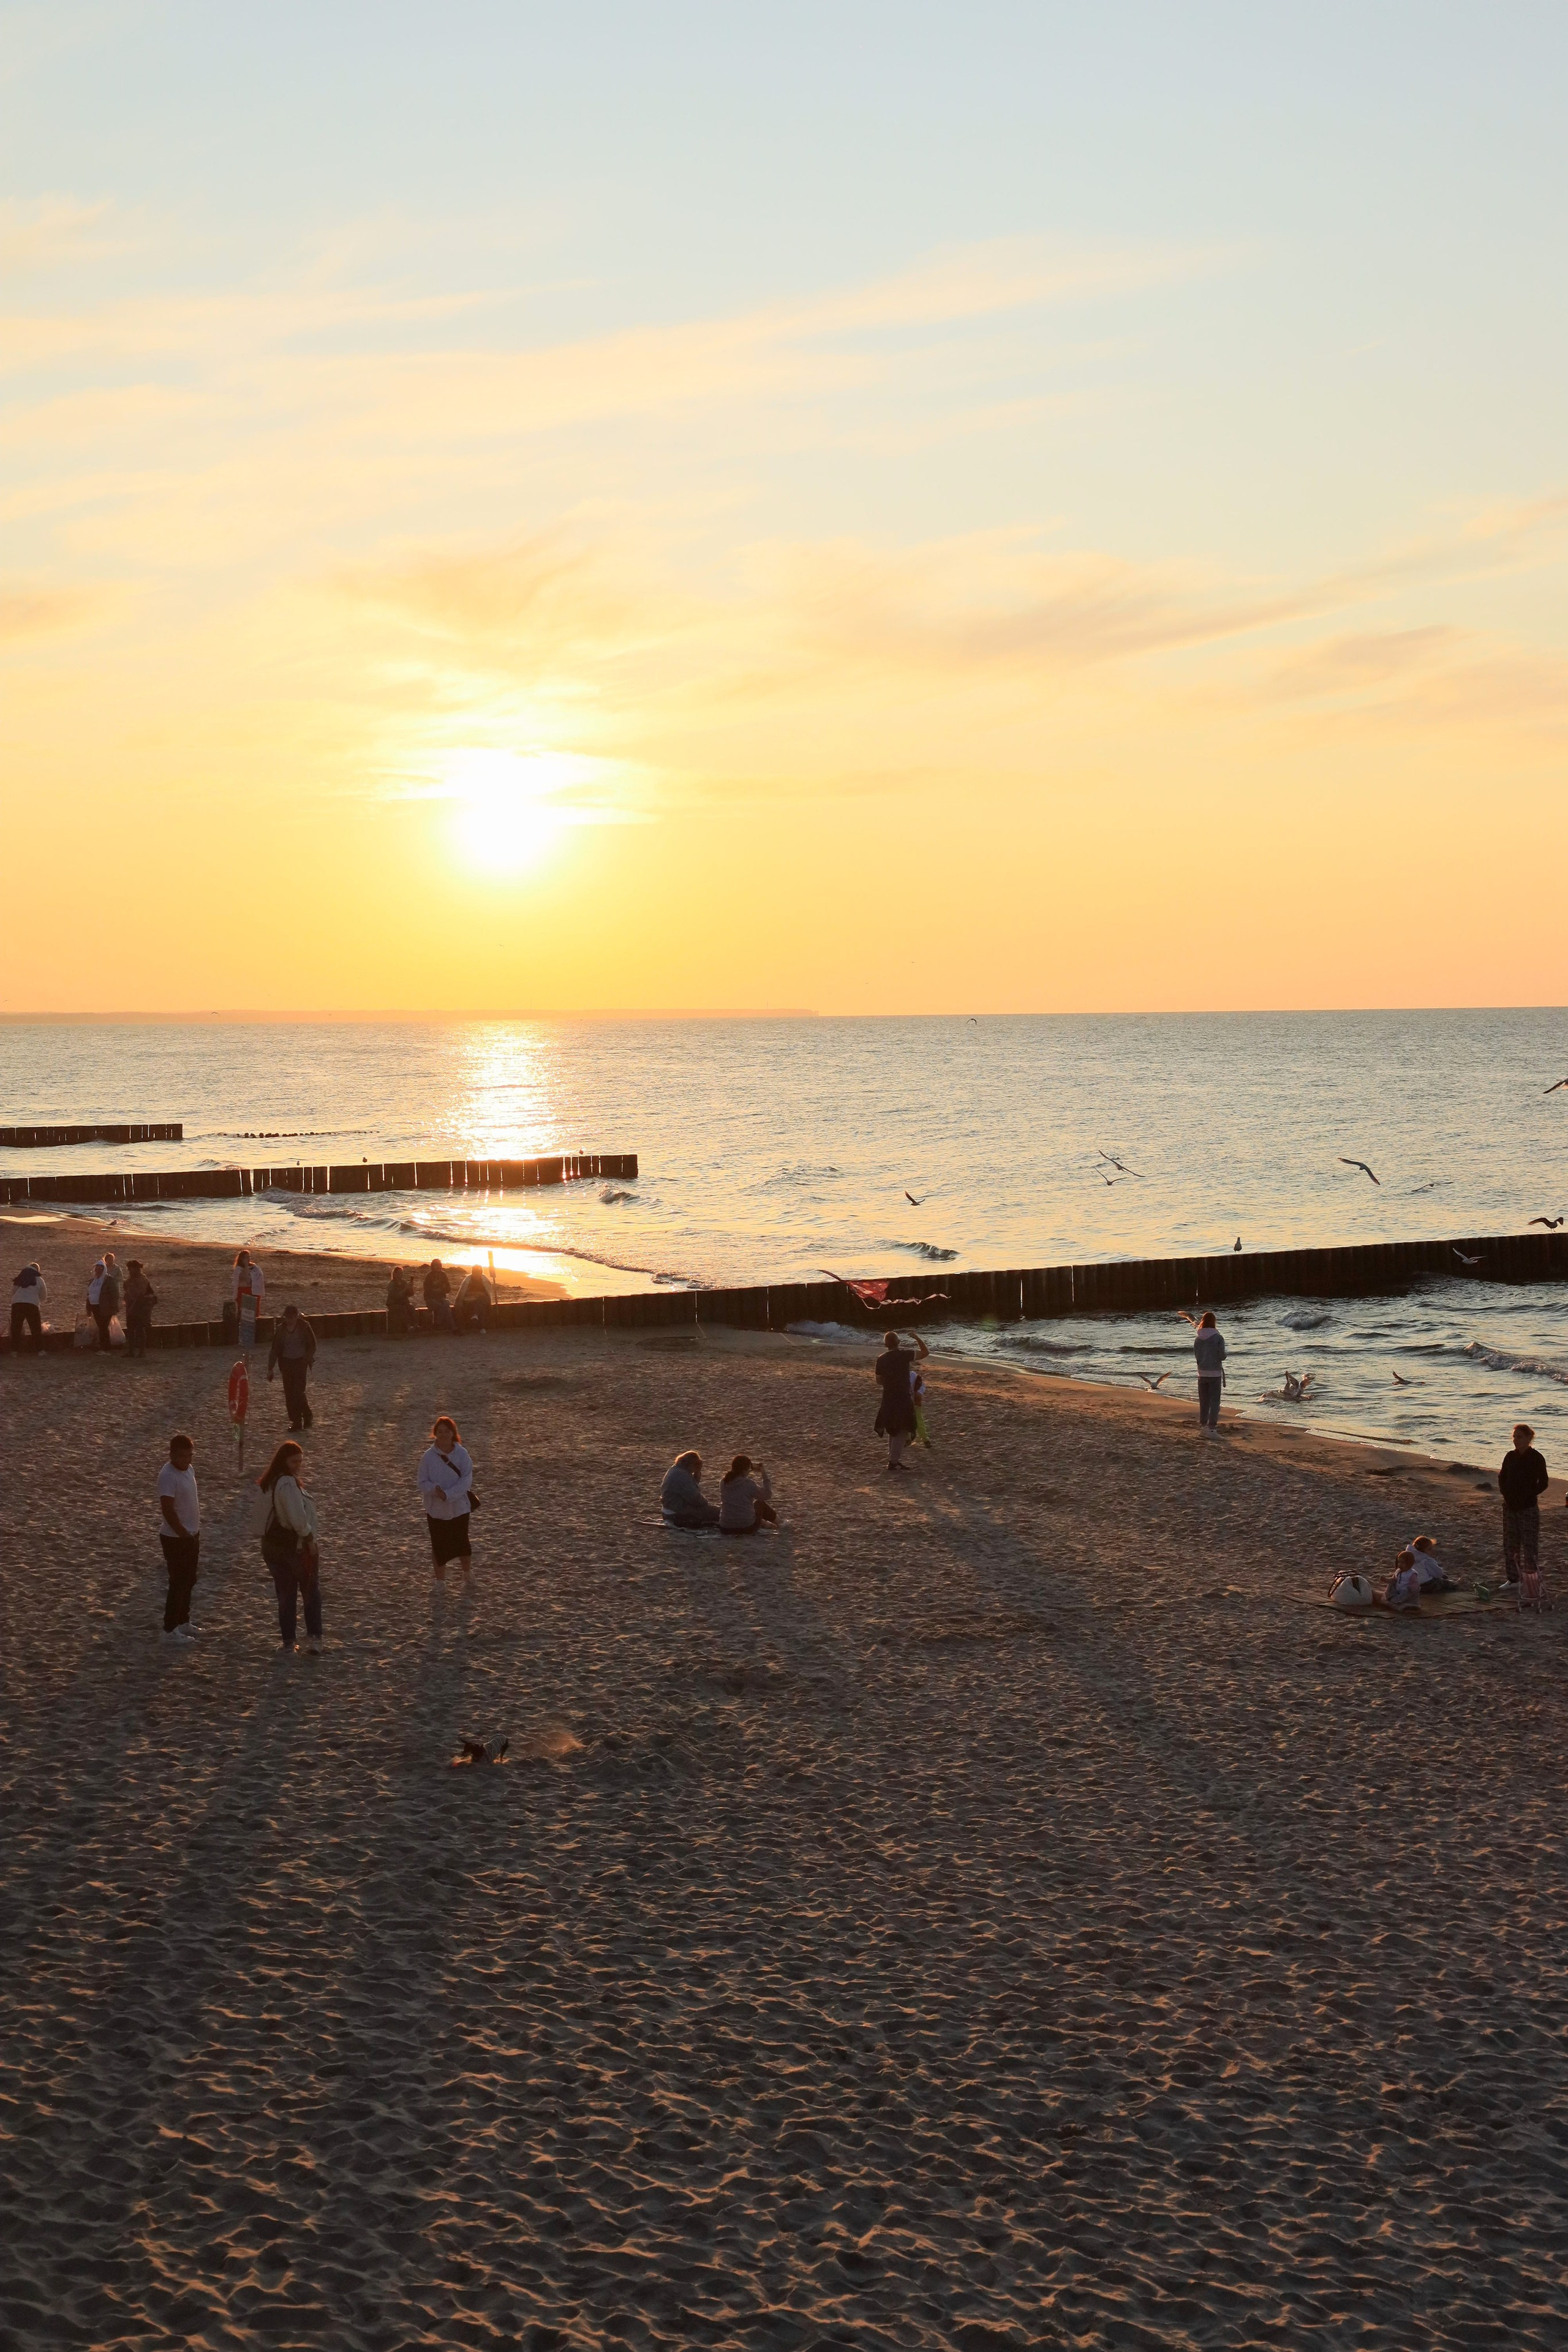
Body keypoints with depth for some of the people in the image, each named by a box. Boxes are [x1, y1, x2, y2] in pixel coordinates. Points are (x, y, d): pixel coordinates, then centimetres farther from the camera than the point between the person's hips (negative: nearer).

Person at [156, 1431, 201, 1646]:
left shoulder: (189, 1469, 5)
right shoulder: (168, 1475, -23)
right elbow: (167, 1509, -27)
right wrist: (183, 1533, -24)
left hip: (192, 1534, 9)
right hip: (175, 1538, -9)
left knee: (189, 1580, 18)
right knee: (179, 1583, -2)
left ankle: (183, 1622, 31)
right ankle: (170, 1630, 7)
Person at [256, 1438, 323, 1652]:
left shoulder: (272, 1483, 7)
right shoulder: (288, 1484, -22)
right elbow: (298, 1518, -25)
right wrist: (311, 1541, -14)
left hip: (272, 1545, 8)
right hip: (295, 1546, -8)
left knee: (286, 1595, 12)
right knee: (311, 1592, 9)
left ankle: (288, 1642, 14)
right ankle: (313, 1637, 7)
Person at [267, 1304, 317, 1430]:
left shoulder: (304, 1327, -6)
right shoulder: (281, 1329, 2)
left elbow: (312, 1345, 0)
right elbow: (275, 1349, 6)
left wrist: (308, 1360, -12)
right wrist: (271, 1368, 4)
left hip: (300, 1362, -4)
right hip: (286, 1362, 4)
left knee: (298, 1392, -11)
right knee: (289, 1394, 1)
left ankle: (308, 1417, 10)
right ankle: (296, 1422, 9)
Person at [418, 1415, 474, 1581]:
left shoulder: (462, 1454, -10)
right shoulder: (428, 1456, -9)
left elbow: (466, 1480, -15)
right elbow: (423, 1483, -7)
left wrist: (448, 1494, -26)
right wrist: (435, 1490, -27)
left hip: (459, 1508, 0)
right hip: (436, 1510, 0)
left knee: (462, 1544, 13)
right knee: (438, 1547, 10)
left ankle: (467, 1575, 39)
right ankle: (440, 1582, 27)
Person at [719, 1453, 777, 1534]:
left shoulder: (723, 1482, -3)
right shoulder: (749, 1484, -17)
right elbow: (767, 1495, -1)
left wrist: (752, 1468, 20)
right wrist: (764, 1475, 7)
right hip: (747, 1529, -4)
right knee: (759, 1503, 25)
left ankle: (762, 1522, 57)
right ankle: (776, 1520, 50)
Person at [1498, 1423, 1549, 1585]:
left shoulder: (1536, 1459, -9)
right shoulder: (1510, 1457, 6)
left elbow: (1543, 1483, -7)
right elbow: (1502, 1477, 15)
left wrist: (1527, 1496, -13)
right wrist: (1505, 1493, -1)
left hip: (1529, 1508, -6)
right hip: (1510, 1507, 6)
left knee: (1530, 1545, -5)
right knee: (1510, 1544, 11)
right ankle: (1513, 1579, 21)